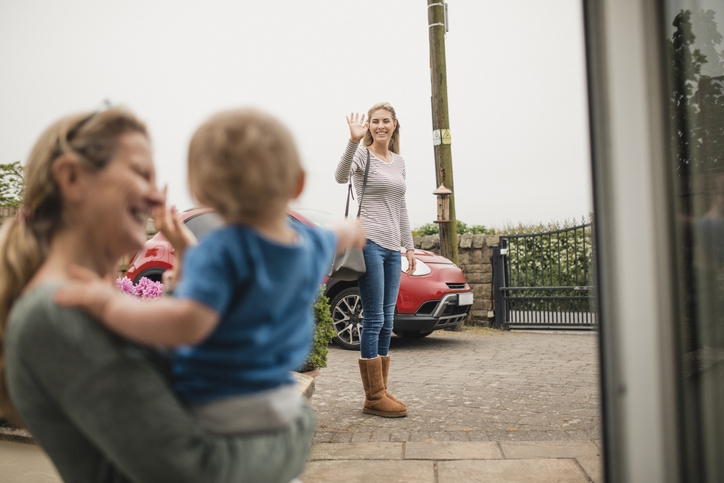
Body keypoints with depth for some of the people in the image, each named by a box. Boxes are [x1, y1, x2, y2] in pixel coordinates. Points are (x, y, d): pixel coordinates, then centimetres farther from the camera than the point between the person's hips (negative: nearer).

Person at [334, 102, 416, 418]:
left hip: (392, 248, 7)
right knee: (374, 320, -7)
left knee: (386, 322, 8)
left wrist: (409, 246, 19)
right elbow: (341, 176, -25)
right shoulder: (363, 155, -2)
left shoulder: (399, 162, 18)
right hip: (369, 242, -7)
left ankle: (380, 393, 16)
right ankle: (374, 398, -1)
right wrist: (354, 141, -37)